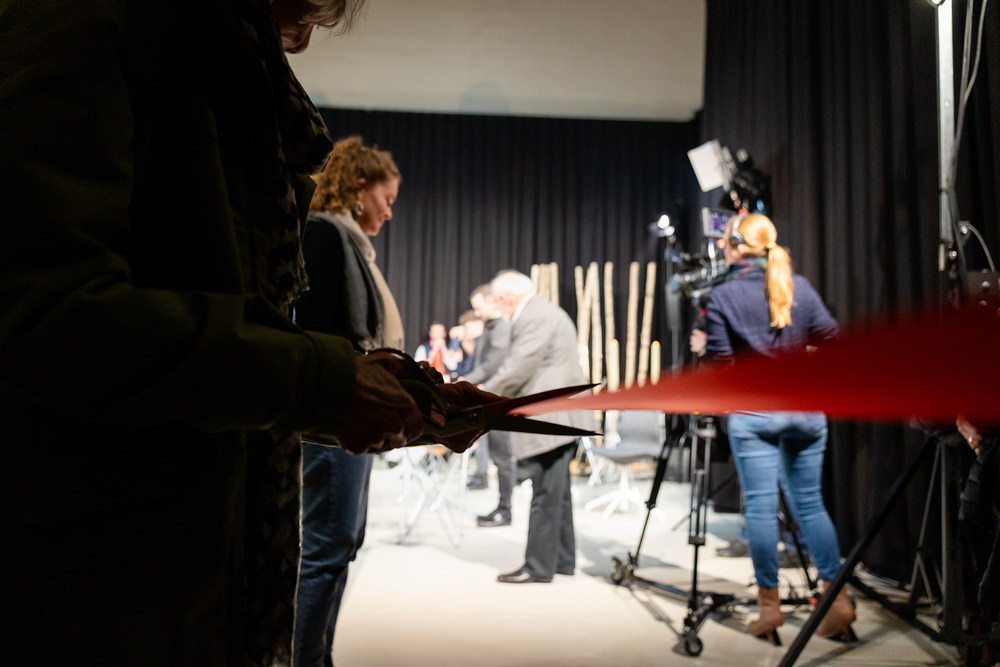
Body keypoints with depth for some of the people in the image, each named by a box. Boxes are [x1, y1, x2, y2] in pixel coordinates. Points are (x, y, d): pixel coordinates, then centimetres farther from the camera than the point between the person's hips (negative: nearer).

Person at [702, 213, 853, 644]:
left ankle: (770, 606, 10)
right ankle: (836, 598, 12)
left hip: (752, 416, -4)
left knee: (760, 506, 3)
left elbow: (719, 364, -8)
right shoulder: (799, 287, 4)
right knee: (809, 501, 14)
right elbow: (832, 341, 5)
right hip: (806, 410, 4)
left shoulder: (722, 296, -6)